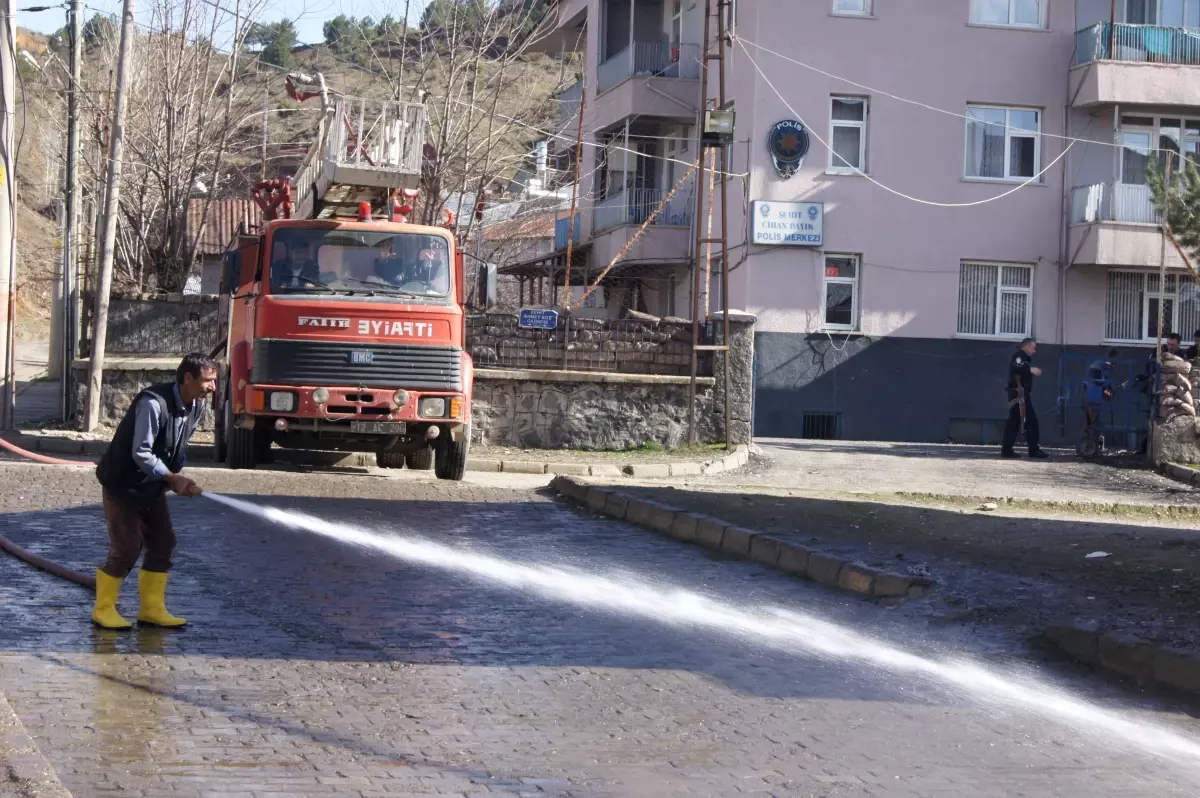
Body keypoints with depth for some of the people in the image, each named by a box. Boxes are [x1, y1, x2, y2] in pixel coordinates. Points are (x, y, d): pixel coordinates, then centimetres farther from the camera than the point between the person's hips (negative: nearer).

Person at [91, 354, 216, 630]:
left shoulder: (197, 405, -3)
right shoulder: (153, 404, -28)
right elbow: (141, 453, -27)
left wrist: (176, 477, -3)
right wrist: (173, 478, -26)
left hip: (152, 485, 8)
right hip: (123, 482, -8)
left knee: (163, 544, 7)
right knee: (126, 548, -8)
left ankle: (152, 609, 17)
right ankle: (103, 609, 7)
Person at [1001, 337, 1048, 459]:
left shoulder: (1024, 358, 24)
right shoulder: (1019, 356, -10)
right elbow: (1016, 367, -30)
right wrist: (1030, 369, -37)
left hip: (1021, 394, 11)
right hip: (1019, 394, -11)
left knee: (1014, 421, 8)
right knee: (1031, 421, -10)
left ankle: (1006, 449, 6)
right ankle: (1034, 450, -9)